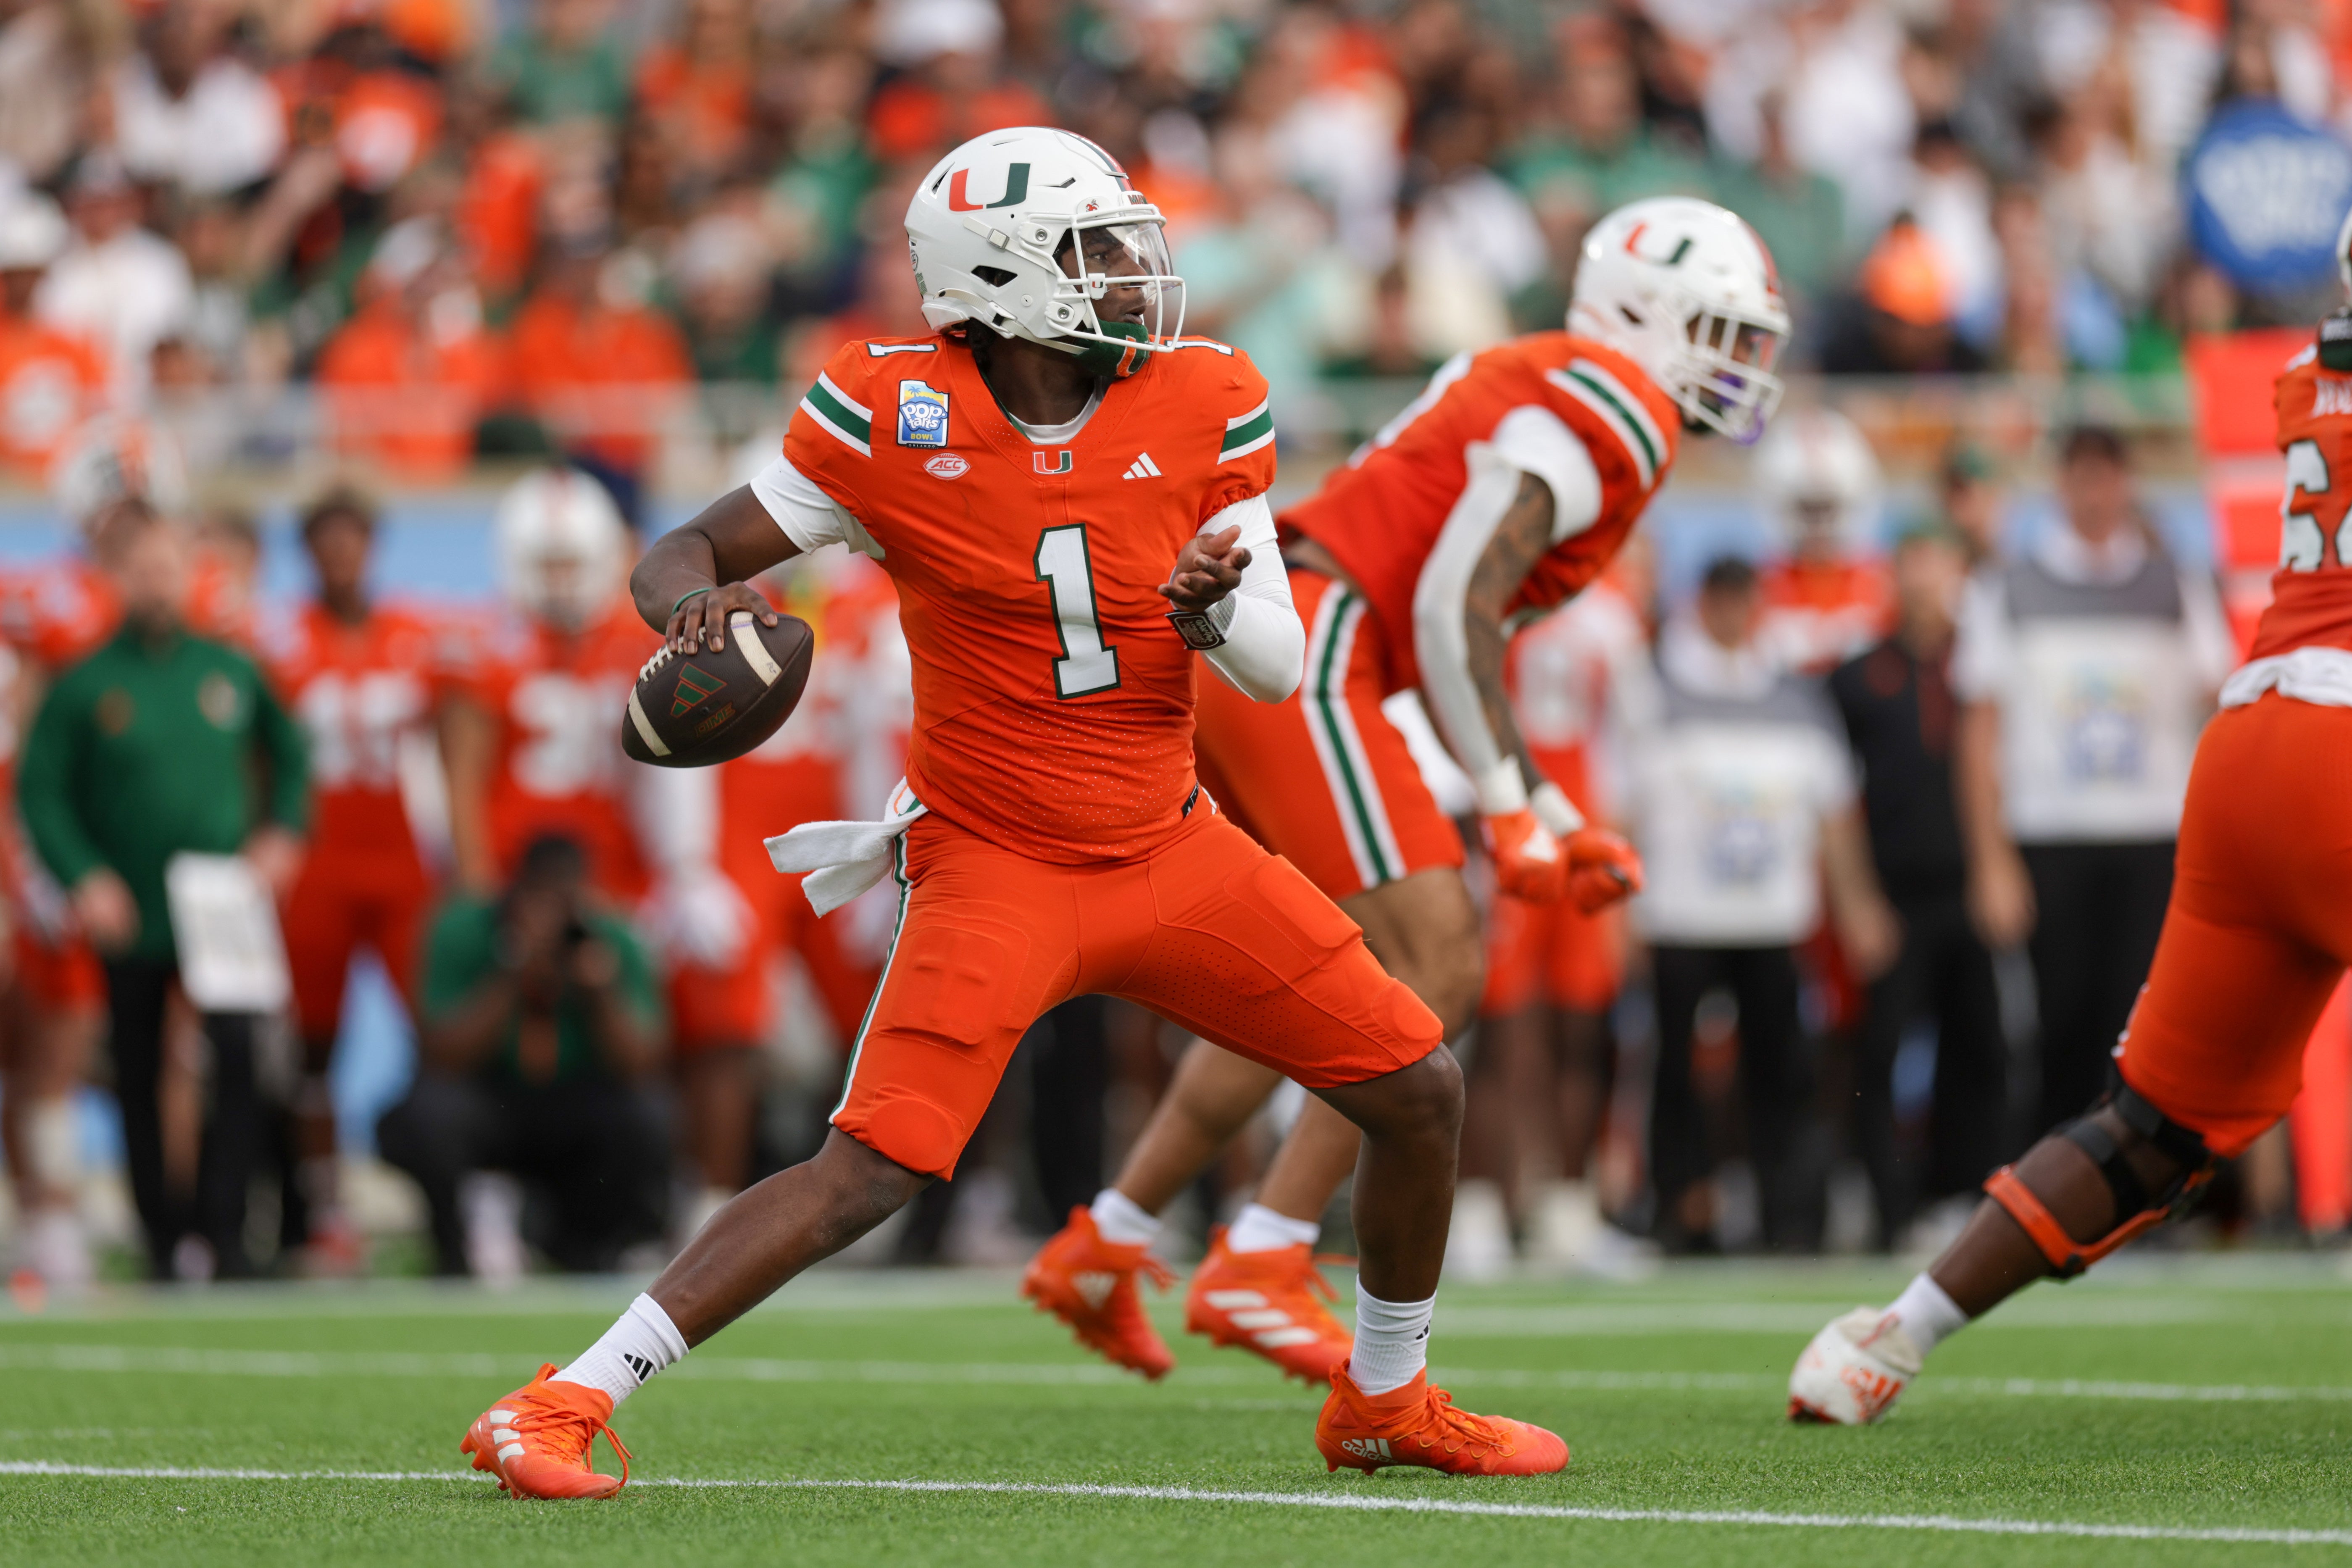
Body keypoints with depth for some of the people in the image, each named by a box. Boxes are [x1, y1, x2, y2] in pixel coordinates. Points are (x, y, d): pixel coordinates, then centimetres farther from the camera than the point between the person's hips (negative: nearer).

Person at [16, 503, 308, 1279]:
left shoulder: (230, 670, 4)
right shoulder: (85, 686, -4)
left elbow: (289, 752, 18)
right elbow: (42, 792, -4)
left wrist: (282, 833, 5)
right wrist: (82, 878, -14)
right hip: (131, 918, -1)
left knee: (240, 1056, -15)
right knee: (140, 1077, 7)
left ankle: (221, 1230, -10)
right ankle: (165, 1236, 18)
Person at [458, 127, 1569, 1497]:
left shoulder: (1203, 406, -4)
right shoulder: (896, 417, -14)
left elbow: (1278, 669, -1)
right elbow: (687, 555, -7)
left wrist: (1212, 611, -24)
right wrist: (698, 604, -31)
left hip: (1173, 848, 5)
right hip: (998, 863, -5)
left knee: (1421, 1090, 6)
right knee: (871, 1173, -20)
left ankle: (1386, 1406, 29)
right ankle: (558, 1409, -16)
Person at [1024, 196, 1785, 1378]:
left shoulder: (1543, 392, 24)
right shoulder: (1610, 412, -8)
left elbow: (1463, 655, 25)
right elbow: (1452, 607, -16)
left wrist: (1557, 822, 23)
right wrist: (1511, 815, -12)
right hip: (1299, 655, -10)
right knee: (1434, 976, -10)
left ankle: (1104, 1245, 21)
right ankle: (1260, 1268, -10)